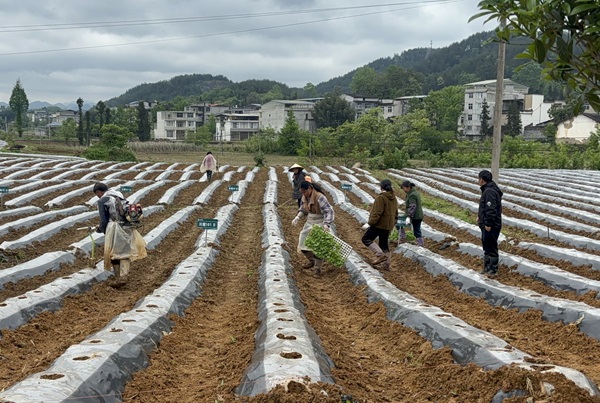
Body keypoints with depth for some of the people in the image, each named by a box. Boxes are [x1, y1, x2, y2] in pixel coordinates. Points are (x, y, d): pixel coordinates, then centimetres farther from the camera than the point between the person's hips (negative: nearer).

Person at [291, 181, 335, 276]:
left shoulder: (320, 198, -26)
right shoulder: (305, 197, -3)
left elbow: (329, 212, -28)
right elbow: (303, 209, 14)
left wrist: (326, 225, -41)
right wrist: (297, 217, -3)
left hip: (320, 224, -7)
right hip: (310, 223, 8)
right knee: (303, 243, 10)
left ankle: (318, 267, 10)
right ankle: (312, 261, 34)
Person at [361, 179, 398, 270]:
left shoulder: (381, 197, -16)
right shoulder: (393, 198, 12)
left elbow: (377, 213, -22)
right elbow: (395, 214, 19)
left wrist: (370, 223, -18)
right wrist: (393, 223, 27)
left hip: (379, 224, -8)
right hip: (388, 225, 8)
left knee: (366, 239, 0)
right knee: (384, 243, 16)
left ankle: (380, 255, -13)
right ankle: (386, 264, 14)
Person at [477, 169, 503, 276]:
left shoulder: (489, 191, -22)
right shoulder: (487, 190, 13)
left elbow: (491, 210, -26)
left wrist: (488, 224, -24)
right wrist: (480, 216, 20)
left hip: (490, 226, -11)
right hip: (486, 224, 11)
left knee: (491, 247, -4)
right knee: (486, 246, 19)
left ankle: (493, 270, 3)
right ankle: (487, 267, 28)